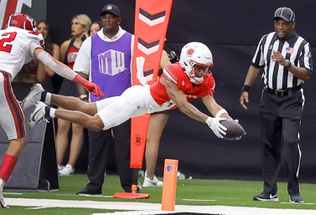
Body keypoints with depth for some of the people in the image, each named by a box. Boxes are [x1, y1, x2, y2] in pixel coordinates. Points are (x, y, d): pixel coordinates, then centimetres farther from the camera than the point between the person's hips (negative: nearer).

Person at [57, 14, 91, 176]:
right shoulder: (67, 45, 12)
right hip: (67, 85, 5)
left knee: (77, 127, -6)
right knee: (62, 126, 1)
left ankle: (70, 165, -3)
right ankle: (57, 164, 3)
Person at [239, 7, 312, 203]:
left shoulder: (302, 45, -6)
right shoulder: (267, 40, 8)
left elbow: (306, 75, -14)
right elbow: (256, 66, 15)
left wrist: (286, 63, -25)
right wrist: (246, 89, 7)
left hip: (292, 100, -4)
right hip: (269, 97, 4)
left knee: (291, 141, -15)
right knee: (269, 144, 4)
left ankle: (294, 191, -9)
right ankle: (270, 191, 9)